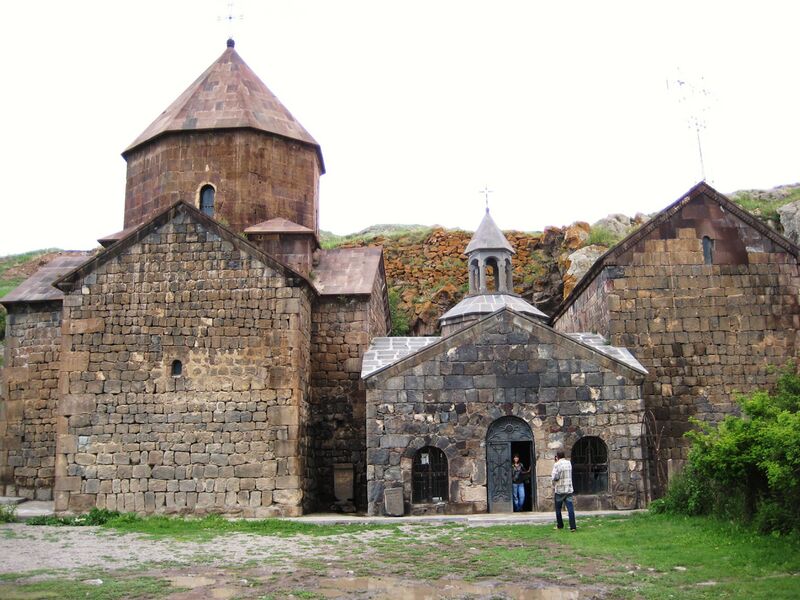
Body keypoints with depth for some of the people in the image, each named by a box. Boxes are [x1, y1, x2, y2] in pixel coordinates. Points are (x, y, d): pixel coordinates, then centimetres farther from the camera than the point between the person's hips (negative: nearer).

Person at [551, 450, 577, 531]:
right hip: (569, 489, 4)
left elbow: (555, 477, -19)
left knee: (558, 509, 12)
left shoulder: (556, 465, -12)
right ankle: (573, 526, -8)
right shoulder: (569, 463, 6)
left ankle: (560, 525, 21)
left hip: (559, 490, -4)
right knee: (570, 508, -1)